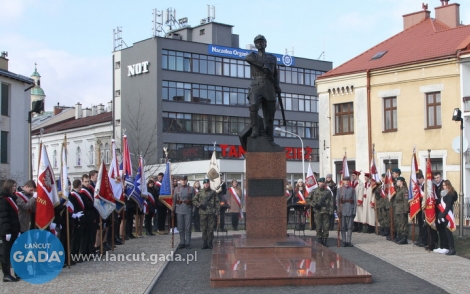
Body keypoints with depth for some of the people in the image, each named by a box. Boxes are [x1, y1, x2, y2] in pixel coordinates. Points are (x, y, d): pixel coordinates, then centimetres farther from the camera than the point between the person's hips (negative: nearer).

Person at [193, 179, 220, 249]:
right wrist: (199, 205, -6)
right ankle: (204, 243, 8)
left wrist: (217, 211, -2)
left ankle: (210, 243, 8)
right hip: (203, 213, 0)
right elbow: (194, 200, 10)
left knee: (210, 228, 1)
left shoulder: (213, 193, 8)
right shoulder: (200, 193, 8)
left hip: (211, 213, 0)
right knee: (204, 229, 2)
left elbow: (217, 202, 7)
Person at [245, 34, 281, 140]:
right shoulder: (252, 55, 15)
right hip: (256, 87, -2)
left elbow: (275, 74, 20)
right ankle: (255, 129, -17)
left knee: (269, 114, 0)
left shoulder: (272, 58, 22)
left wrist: (277, 87, 2)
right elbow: (248, 58, -11)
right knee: (253, 106, -28)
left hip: (269, 89, 2)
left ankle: (269, 138, 7)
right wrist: (264, 65, -17)